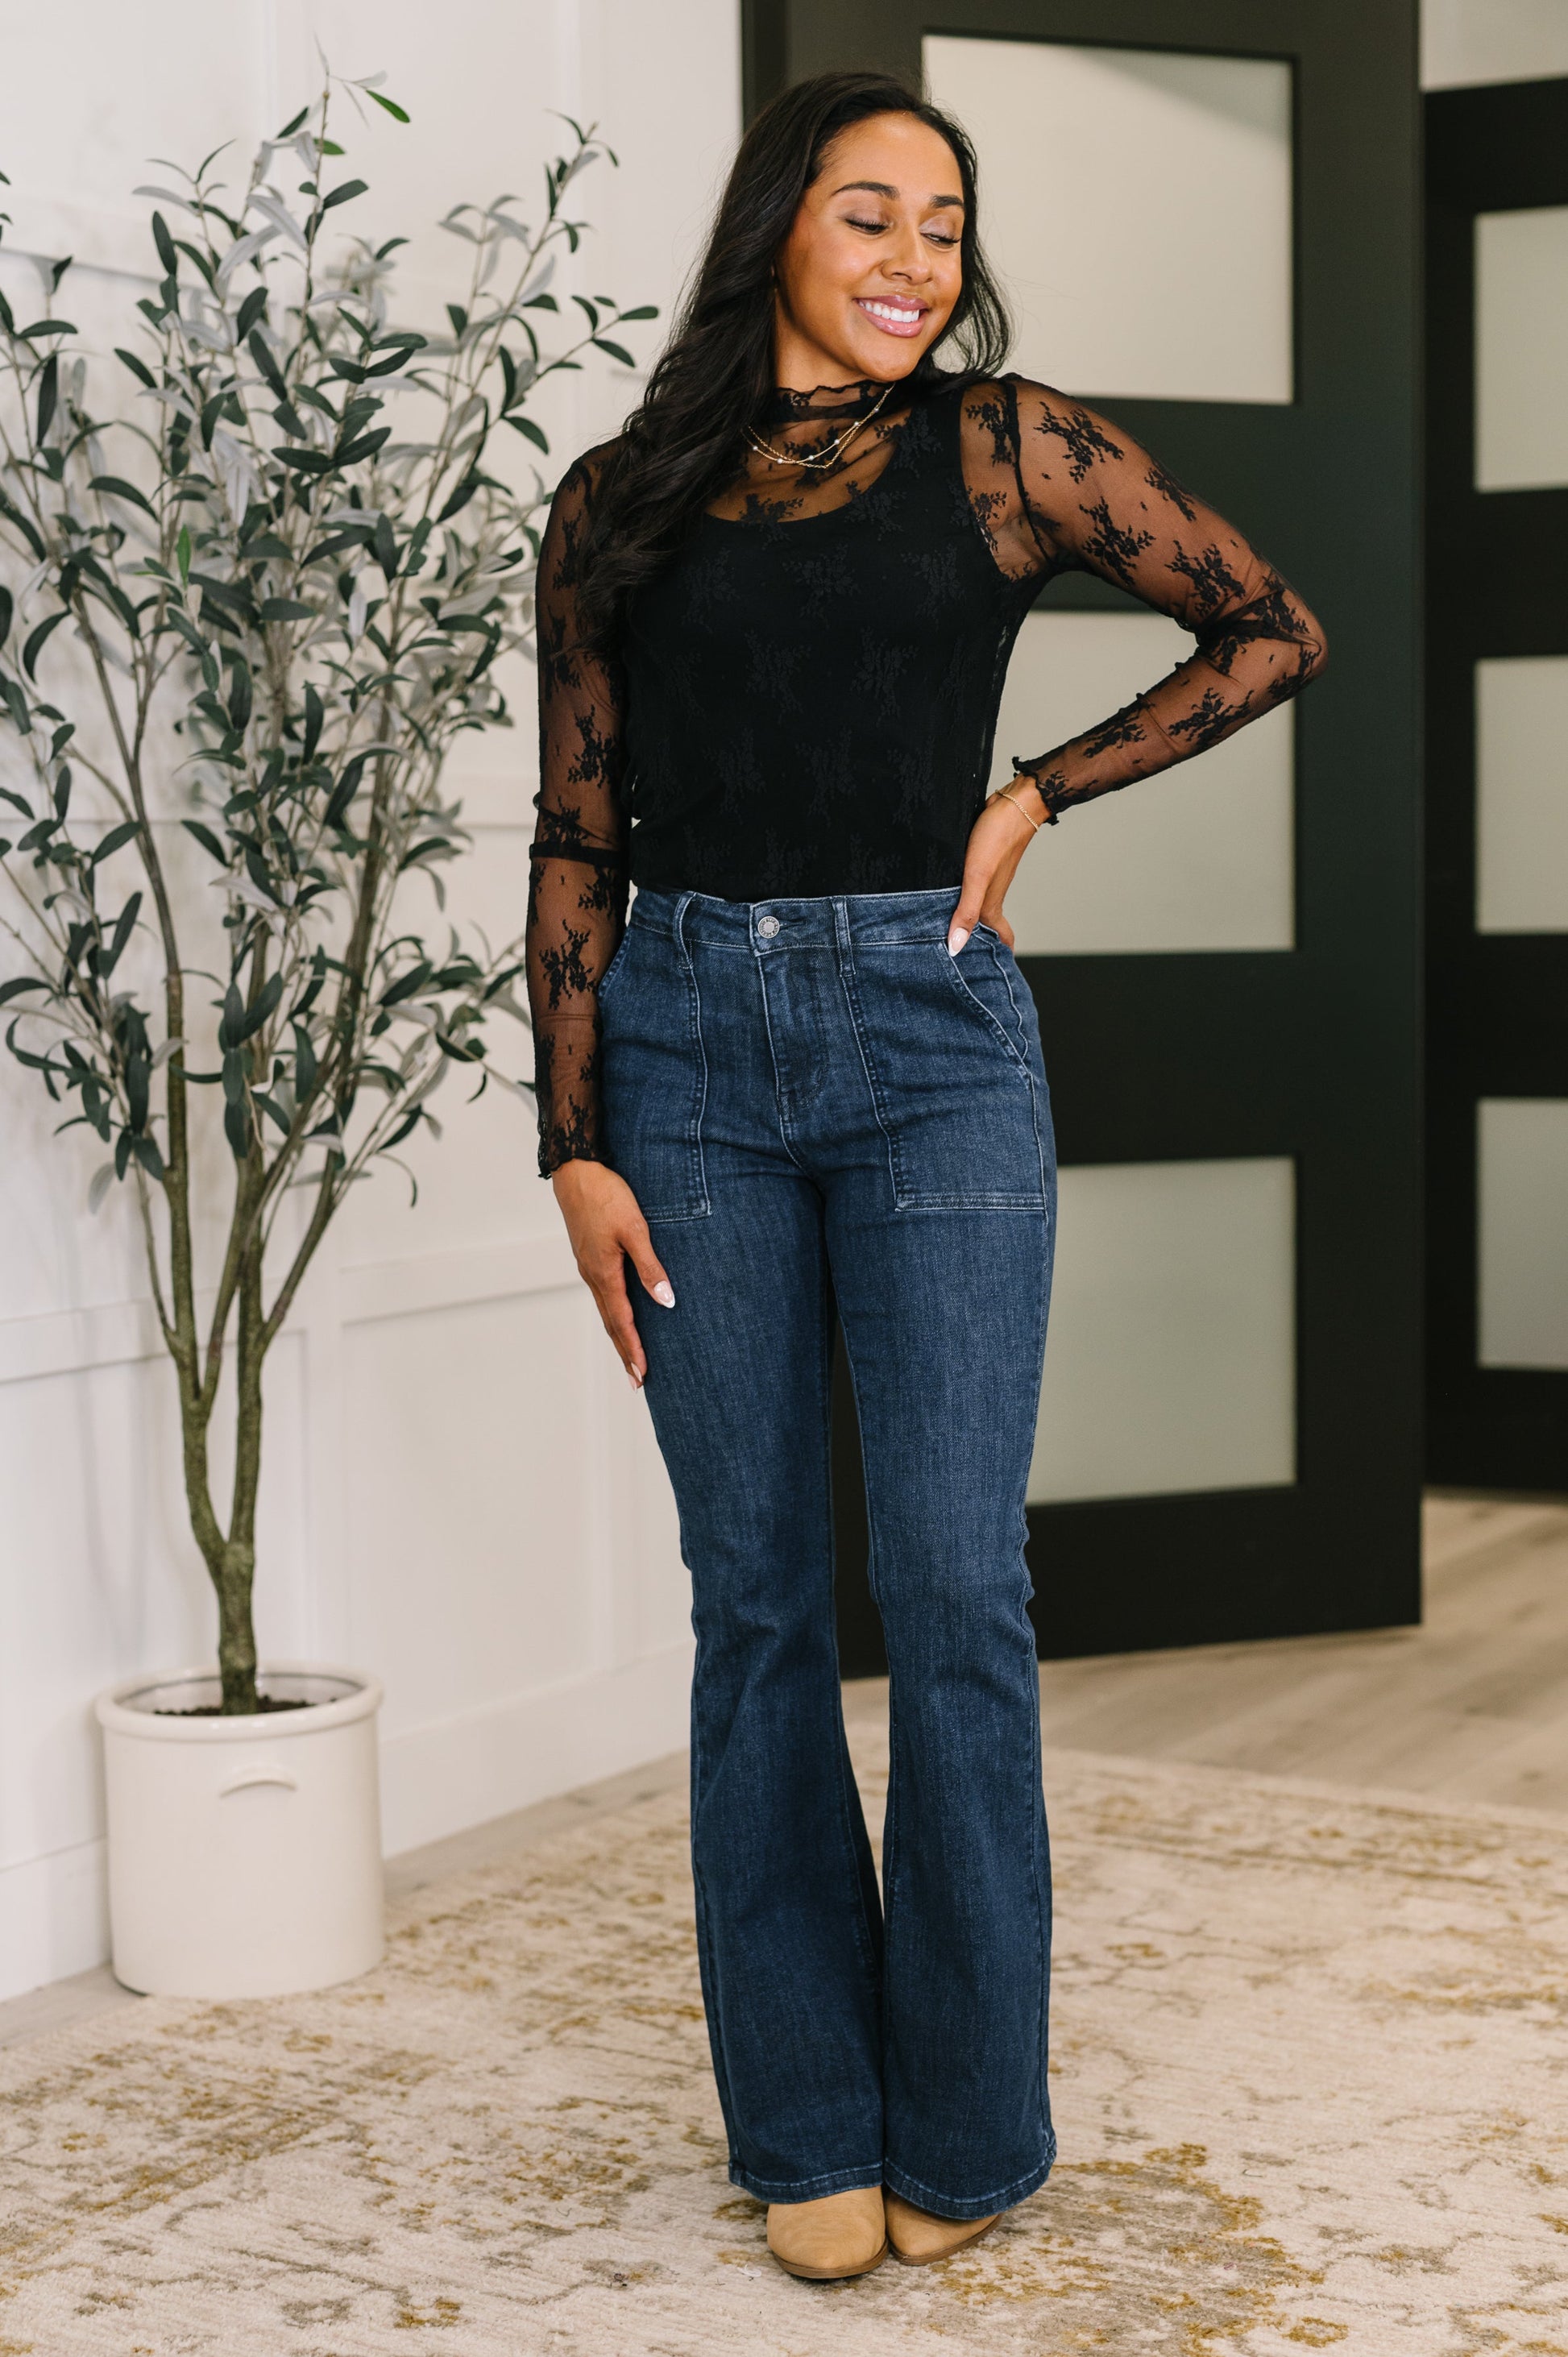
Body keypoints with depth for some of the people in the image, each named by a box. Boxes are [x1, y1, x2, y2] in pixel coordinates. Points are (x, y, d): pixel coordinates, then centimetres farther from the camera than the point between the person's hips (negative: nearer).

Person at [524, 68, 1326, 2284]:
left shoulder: (1006, 446, 5)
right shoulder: (621, 504, 8)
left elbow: (1272, 630, 11)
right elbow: (579, 838, 7)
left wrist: (1038, 796, 2)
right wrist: (576, 1147, 0)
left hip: (932, 1038, -1)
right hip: (689, 1043, 2)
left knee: (955, 1589, -3)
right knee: (757, 1599, 5)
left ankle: (965, 2123, 13)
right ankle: (809, 2124, 17)